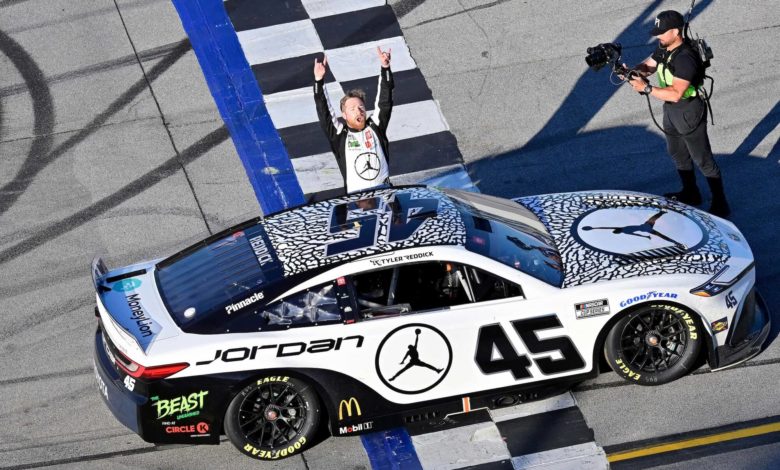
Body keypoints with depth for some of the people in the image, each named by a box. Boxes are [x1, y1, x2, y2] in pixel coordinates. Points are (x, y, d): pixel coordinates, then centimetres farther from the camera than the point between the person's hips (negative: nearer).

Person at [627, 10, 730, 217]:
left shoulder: (685, 58, -31)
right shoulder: (664, 49, -3)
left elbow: (675, 93, -35)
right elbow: (647, 66, 7)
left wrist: (646, 88, -33)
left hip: (689, 113, -9)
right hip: (671, 111, 9)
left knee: (702, 159, 0)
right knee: (677, 153, 25)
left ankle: (720, 204, 10)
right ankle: (690, 193, 43)